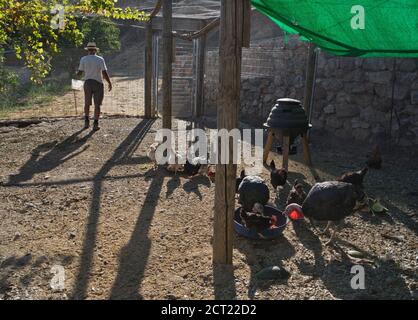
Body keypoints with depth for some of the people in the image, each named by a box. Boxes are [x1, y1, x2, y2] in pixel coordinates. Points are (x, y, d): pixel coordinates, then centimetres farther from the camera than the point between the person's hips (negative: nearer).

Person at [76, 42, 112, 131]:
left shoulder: (83, 59, -4)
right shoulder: (100, 59, -9)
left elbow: (80, 72, -1)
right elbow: (105, 73, -15)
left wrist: (77, 75, 23)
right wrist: (110, 83, -3)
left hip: (88, 83, 2)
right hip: (98, 83, -2)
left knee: (87, 103, 18)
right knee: (97, 105, 5)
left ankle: (86, 122, 19)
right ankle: (95, 124, 3)